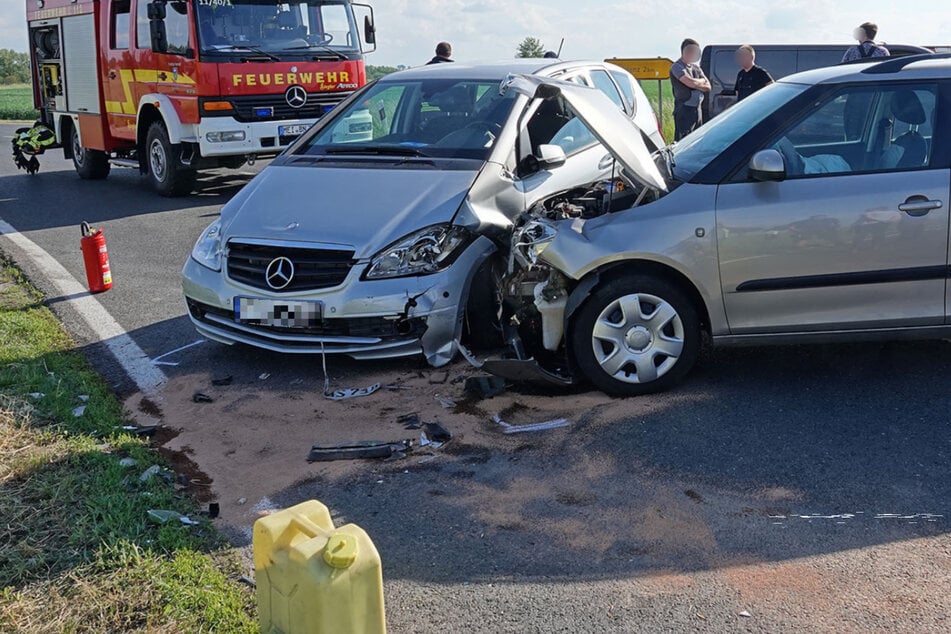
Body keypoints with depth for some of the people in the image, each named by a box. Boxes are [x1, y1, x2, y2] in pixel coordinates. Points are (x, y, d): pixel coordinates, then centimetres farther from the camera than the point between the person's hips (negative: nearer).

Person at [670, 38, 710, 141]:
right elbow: (691, 82, -21)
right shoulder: (677, 67, -7)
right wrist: (702, 81, 0)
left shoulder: (695, 67, 16)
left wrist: (695, 84, -8)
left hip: (697, 108, 8)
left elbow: (708, 87, 9)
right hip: (684, 109, -8)